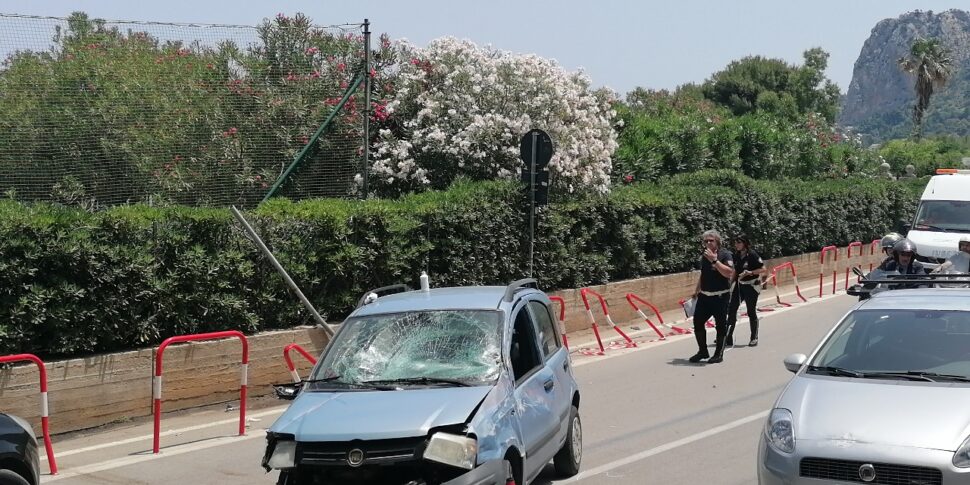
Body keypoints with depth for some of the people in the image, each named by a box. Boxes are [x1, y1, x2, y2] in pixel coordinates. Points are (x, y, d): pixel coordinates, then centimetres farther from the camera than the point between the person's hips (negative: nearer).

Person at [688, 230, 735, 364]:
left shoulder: (725, 254, -9)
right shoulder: (704, 256, 12)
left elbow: (729, 273, -24)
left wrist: (714, 260, -26)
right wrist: (696, 291, 23)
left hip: (720, 296, -6)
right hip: (704, 296, 6)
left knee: (721, 325, 1)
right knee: (697, 322, 5)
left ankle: (719, 354, 13)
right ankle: (703, 351, 20)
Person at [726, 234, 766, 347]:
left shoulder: (752, 255, -15)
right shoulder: (736, 255, 3)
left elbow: (763, 269, -15)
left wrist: (750, 272, -26)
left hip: (751, 286, -6)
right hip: (739, 285, 6)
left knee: (751, 312, 2)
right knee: (731, 309, -2)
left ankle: (754, 338, 17)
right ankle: (728, 338, 2)